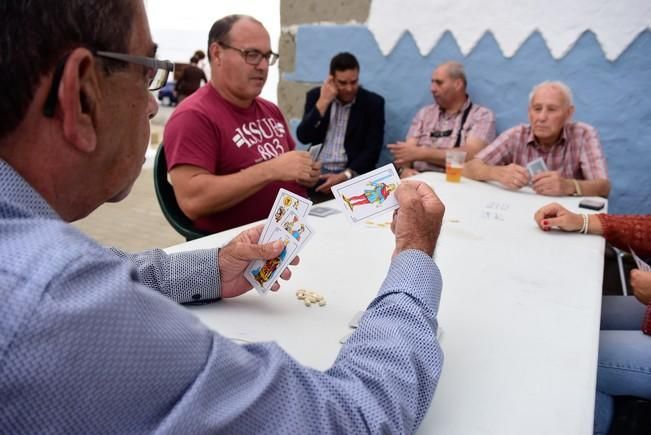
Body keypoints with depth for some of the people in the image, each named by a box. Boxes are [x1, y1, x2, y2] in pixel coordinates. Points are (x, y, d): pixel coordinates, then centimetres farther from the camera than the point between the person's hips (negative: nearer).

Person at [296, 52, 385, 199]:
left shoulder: (373, 102, 0)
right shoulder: (315, 95, 6)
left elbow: (372, 149, -6)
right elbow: (303, 137, -4)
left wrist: (344, 176, -20)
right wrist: (323, 102, -12)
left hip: (353, 173, -1)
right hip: (317, 169, 1)